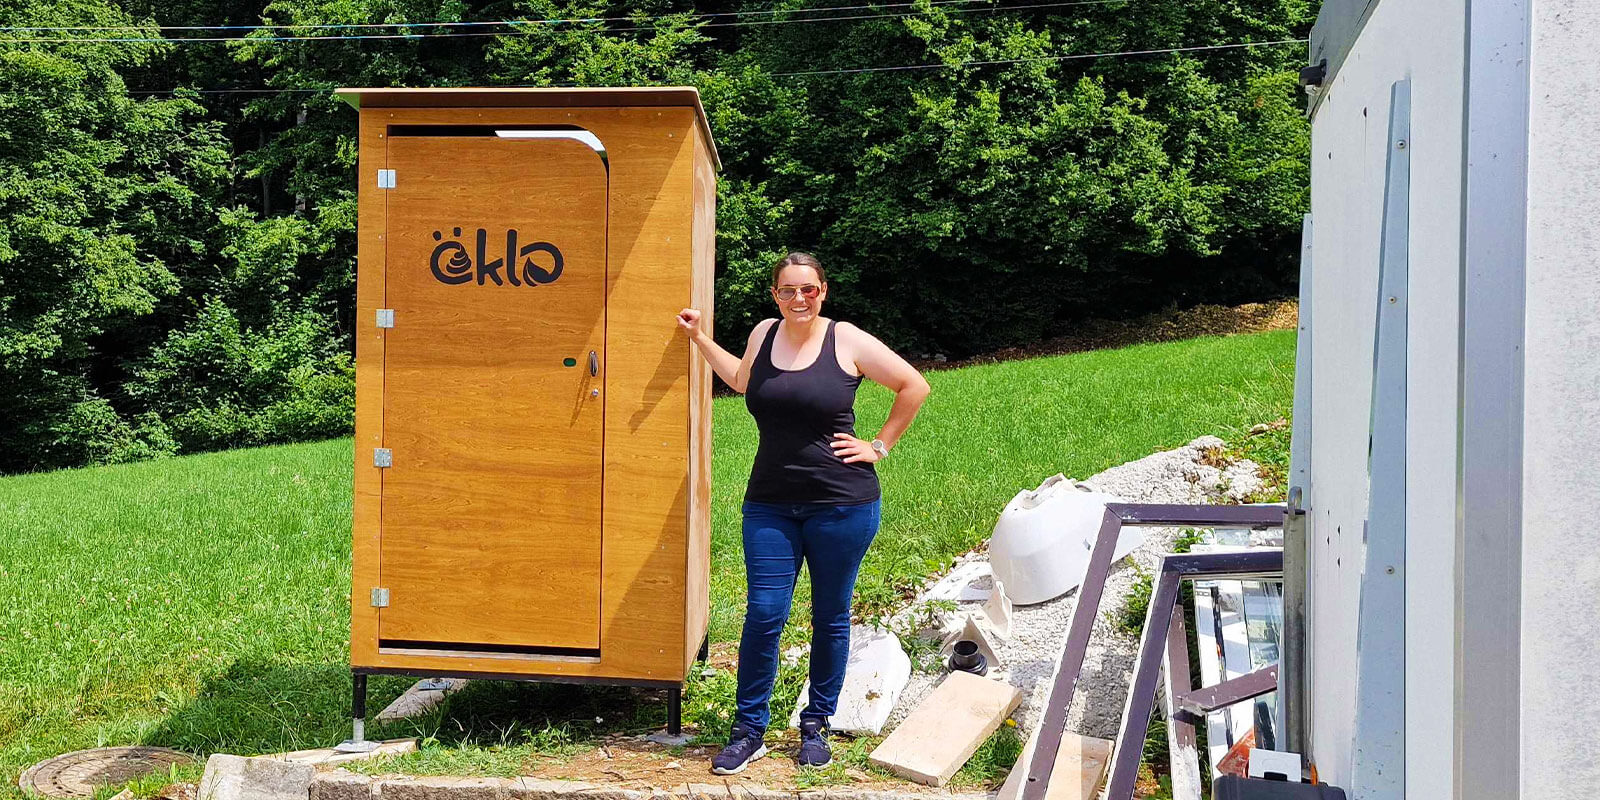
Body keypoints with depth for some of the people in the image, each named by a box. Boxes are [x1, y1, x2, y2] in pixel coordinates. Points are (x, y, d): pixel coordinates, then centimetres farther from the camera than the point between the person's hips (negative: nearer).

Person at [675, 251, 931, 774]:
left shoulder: (847, 341, -6)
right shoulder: (764, 334, 6)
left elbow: (914, 387, 1)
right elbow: (742, 380, 29)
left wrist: (879, 446, 0)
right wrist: (700, 338, 26)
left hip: (841, 504, -3)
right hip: (770, 504, 3)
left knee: (830, 618, 9)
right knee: (763, 615, -2)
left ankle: (816, 725, 25)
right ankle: (749, 732, 10)